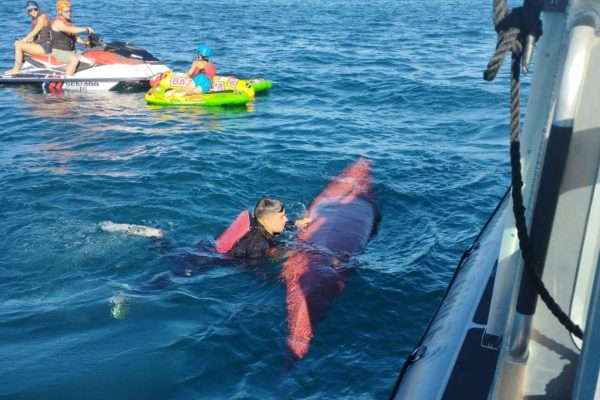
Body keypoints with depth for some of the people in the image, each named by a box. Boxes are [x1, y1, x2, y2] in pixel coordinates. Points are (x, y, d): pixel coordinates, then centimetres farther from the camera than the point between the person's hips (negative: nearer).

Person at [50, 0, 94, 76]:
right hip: (59, 51, -9)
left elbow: (75, 37, 18)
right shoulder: (57, 22, -13)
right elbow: (70, 29, -31)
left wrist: (85, 43, 1)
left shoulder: (69, 22, 15)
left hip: (71, 51, 9)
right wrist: (86, 29, -30)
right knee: (75, 59, -36)